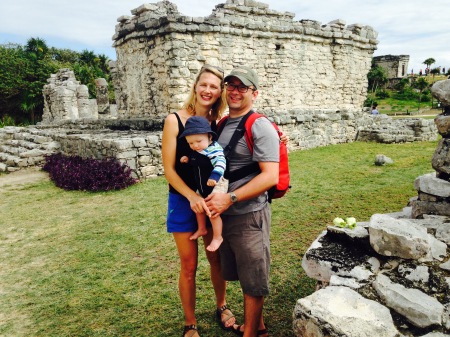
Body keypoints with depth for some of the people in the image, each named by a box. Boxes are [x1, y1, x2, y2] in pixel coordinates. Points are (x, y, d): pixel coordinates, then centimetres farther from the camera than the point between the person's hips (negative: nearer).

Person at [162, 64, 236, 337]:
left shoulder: (220, 122, -2)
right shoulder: (175, 121, -10)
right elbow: (169, 169, -12)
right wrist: (192, 196, -25)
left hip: (213, 199, 3)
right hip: (183, 201, -3)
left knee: (217, 258, 17)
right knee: (189, 266, 8)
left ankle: (221, 307, 42)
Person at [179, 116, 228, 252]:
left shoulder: (214, 149, -23)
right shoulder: (195, 151, 3)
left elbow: (220, 163, -38)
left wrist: (214, 176, -53)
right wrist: (187, 159, 3)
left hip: (216, 184, -9)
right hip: (202, 186, 9)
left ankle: (217, 237, 9)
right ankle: (202, 229, 44)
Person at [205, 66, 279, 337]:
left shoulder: (260, 127, -14)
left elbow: (270, 176, -21)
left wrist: (230, 198, -25)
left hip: (249, 216, -7)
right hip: (224, 215, 8)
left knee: (253, 282, 9)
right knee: (244, 276, 21)